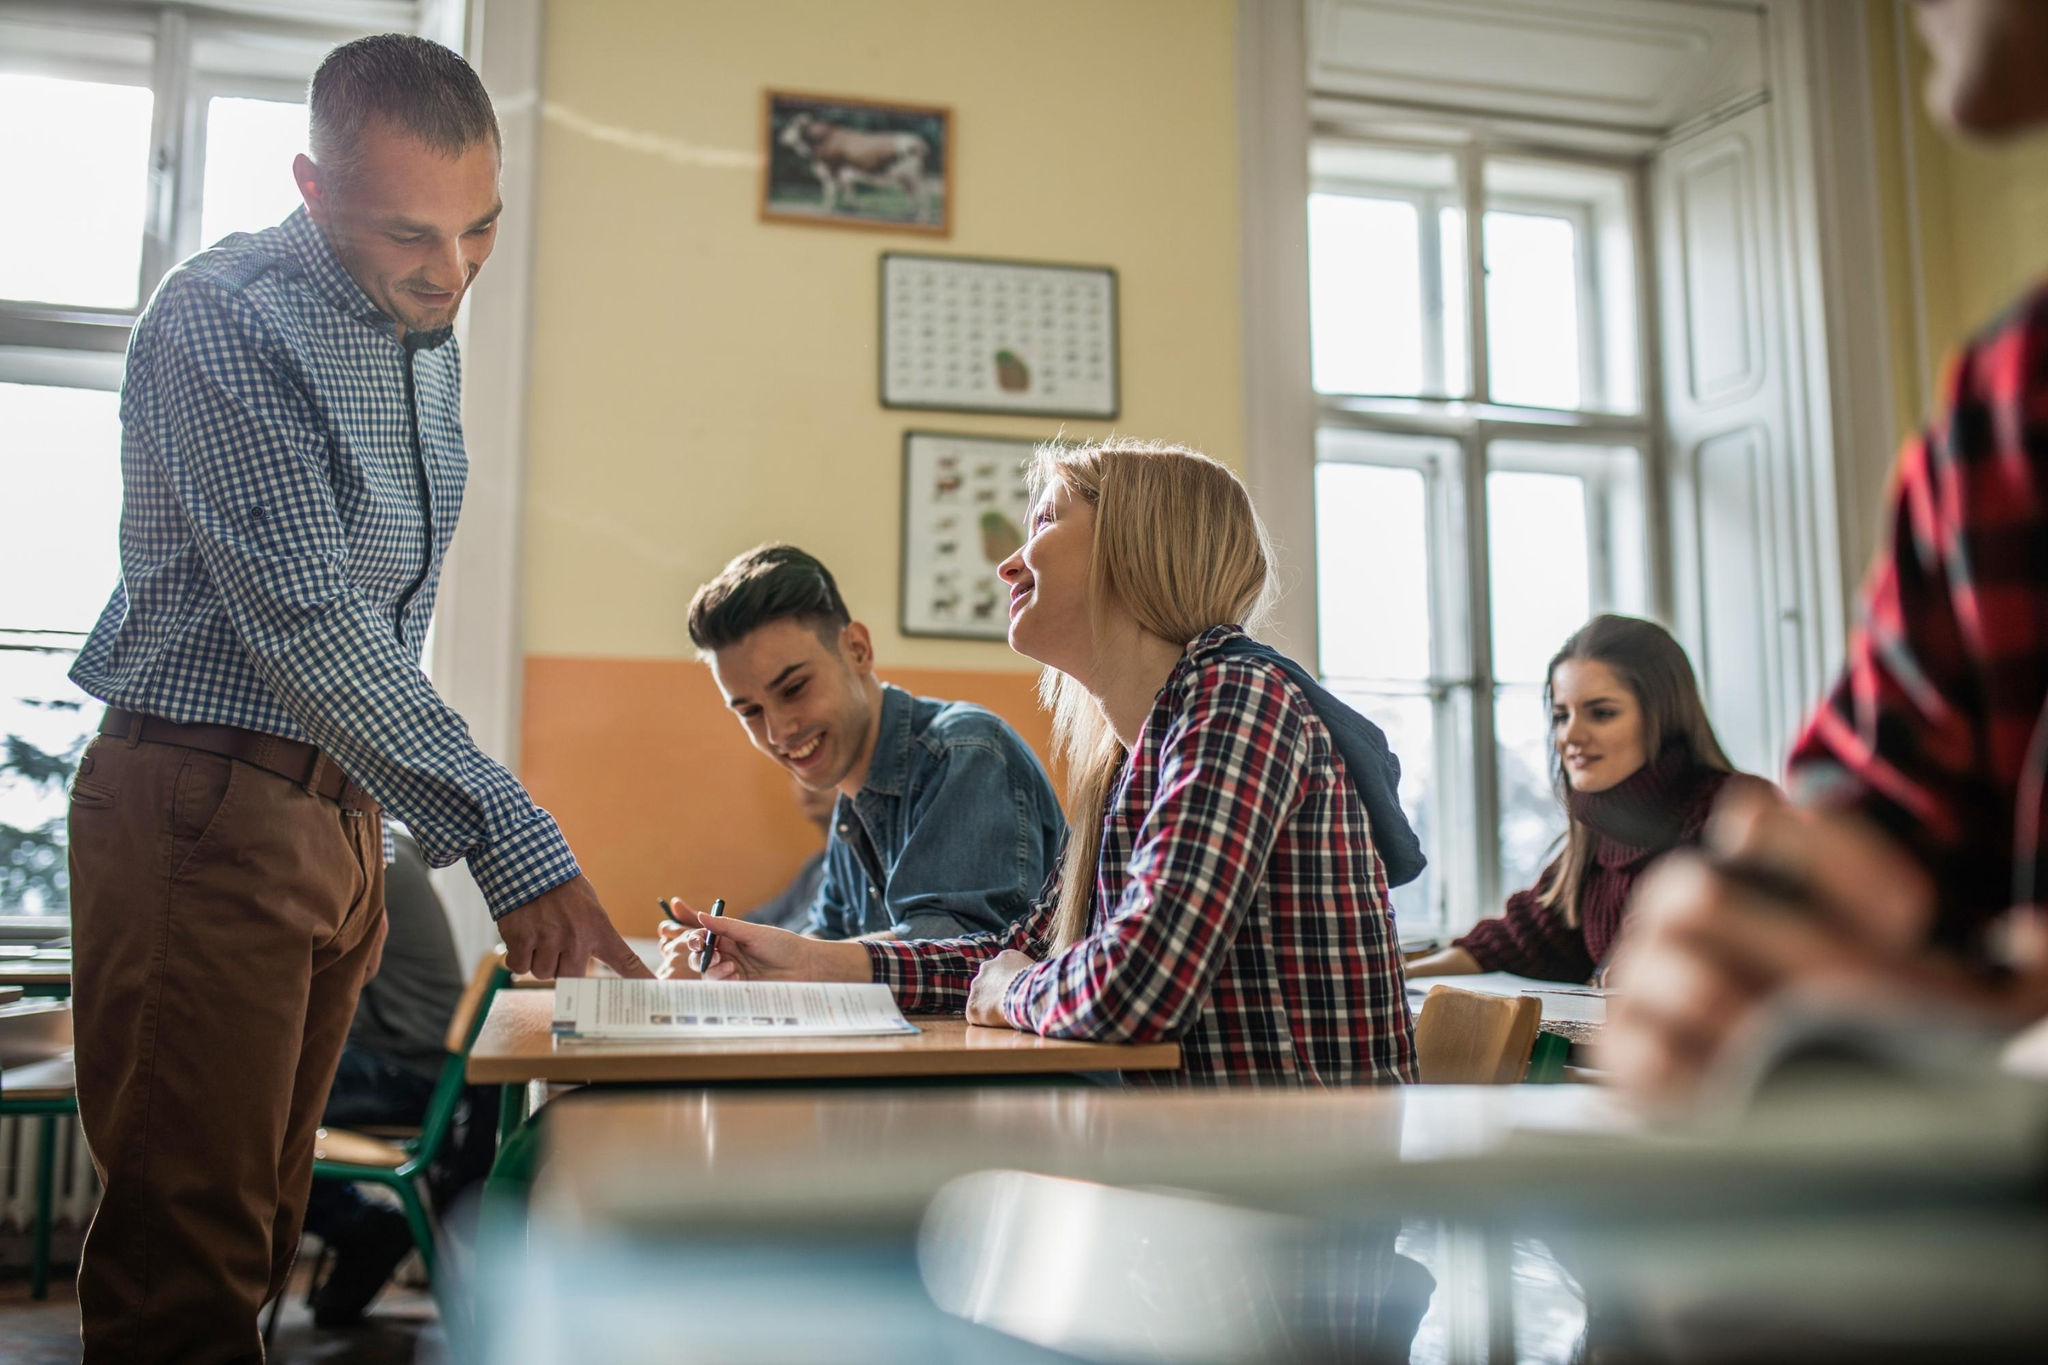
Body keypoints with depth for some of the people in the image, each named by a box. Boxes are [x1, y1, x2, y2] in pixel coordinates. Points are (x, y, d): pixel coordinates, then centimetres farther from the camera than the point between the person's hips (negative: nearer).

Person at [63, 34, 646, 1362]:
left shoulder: (424, 329, 11)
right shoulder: (224, 324, -16)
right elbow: (304, 622, -26)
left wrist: (395, 810, 15)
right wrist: (512, 841, -32)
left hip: (344, 803, 8)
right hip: (206, 805, -8)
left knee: (261, 1220, 15)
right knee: (189, 1251, -6)